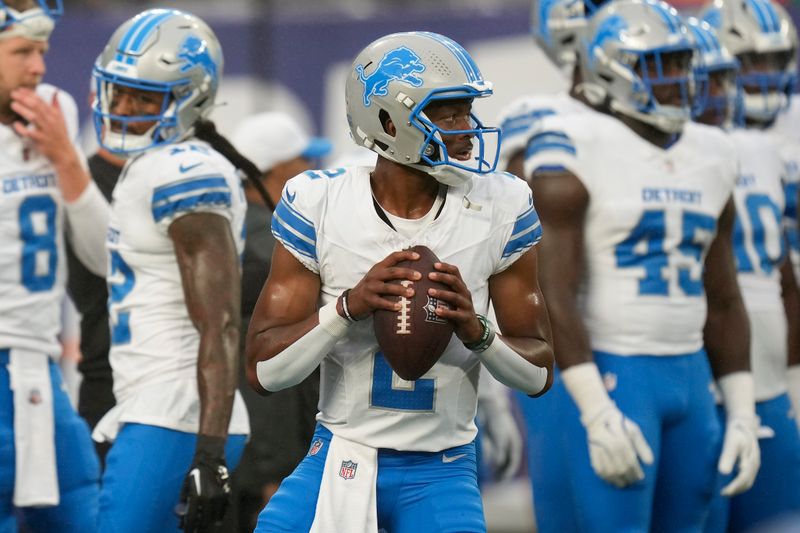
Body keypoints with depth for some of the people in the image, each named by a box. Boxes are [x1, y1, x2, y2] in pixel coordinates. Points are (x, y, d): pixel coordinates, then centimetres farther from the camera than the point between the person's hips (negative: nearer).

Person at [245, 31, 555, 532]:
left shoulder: (500, 209, -5)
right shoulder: (318, 204, -8)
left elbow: (539, 372, 0)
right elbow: (264, 369, -10)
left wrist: (477, 330, -21)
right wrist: (350, 306, -26)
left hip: (440, 471, 0)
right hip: (339, 456, 0)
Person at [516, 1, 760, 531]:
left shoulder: (709, 156, 11)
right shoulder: (576, 153, -10)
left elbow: (723, 303, 15)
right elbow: (554, 295, -15)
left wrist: (742, 412, 8)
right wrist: (597, 413, -20)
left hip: (689, 378, 7)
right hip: (605, 375, -7)